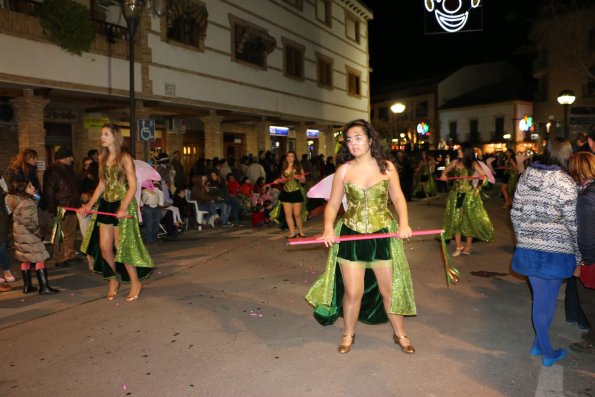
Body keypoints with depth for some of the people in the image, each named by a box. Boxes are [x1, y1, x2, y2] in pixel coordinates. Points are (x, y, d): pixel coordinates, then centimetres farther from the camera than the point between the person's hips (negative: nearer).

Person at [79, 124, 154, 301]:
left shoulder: (124, 157, -10)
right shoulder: (102, 158, 10)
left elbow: (133, 185, -13)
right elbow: (102, 184, 15)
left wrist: (123, 207, -24)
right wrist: (89, 204, 7)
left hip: (122, 205, -6)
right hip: (105, 205, 6)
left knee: (121, 246, -2)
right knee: (104, 247, 7)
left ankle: (136, 283, 14)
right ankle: (113, 280, 27)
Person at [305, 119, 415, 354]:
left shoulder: (386, 167, -1)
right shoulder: (344, 170, -2)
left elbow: (398, 198, 2)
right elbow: (333, 204, 1)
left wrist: (404, 222, -15)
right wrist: (329, 228, -17)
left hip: (383, 236, 0)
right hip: (351, 236, 0)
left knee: (390, 290, 11)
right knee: (353, 291, 6)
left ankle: (400, 334, 34)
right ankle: (348, 335, 30)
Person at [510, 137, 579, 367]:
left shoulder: (526, 176, 2)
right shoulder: (565, 183, -13)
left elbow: (515, 213, 6)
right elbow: (572, 224, -11)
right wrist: (579, 256, 1)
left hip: (528, 249, 4)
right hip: (556, 251, -4)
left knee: (540, 298, 17)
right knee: (548, 300, 12)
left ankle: (539, 344, 27)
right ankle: (547, 353, 26)